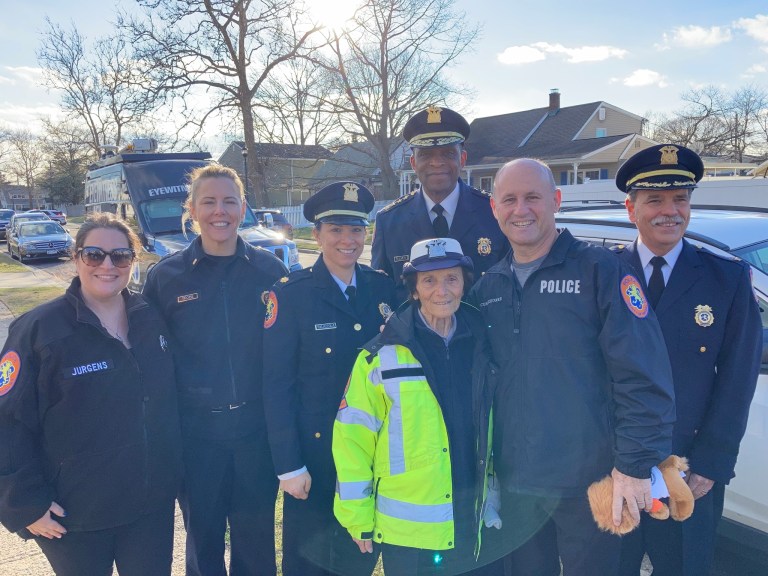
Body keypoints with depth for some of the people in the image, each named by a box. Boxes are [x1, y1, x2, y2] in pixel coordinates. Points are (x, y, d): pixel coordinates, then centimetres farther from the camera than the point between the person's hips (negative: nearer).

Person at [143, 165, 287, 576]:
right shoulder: (166, 276, -3)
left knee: (256, 541, 15)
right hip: (196, 431, 0)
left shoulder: (270, 271, -3)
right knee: (202, 539, 19)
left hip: (257, 428, 0)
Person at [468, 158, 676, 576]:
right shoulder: (486, 288, 6)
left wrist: (635, 463, -16)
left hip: (588, 482, -4)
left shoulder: (599, 269, -9)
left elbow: (643, 377, -13)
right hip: (514, 482, 4)